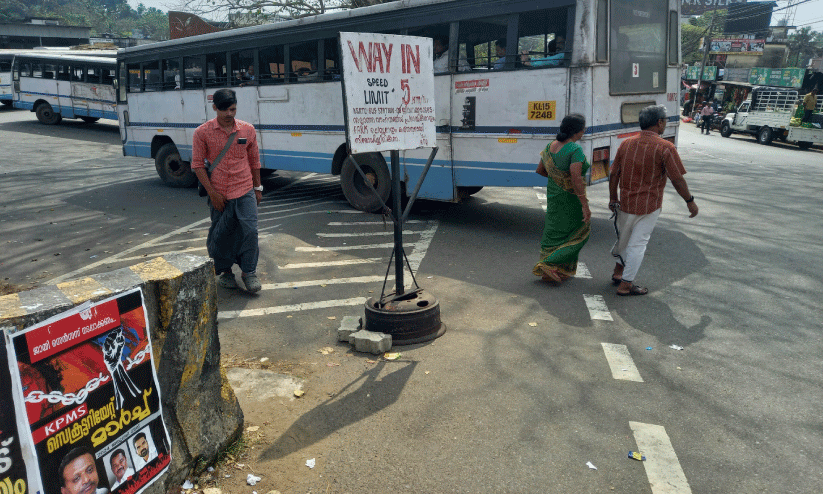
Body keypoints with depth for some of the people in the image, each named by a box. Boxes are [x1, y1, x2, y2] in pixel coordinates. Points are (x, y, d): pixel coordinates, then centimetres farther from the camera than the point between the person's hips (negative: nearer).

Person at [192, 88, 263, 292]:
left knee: (250, 231, -6)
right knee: (221, 234, 8)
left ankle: (249, 272, 10)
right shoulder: (203, 132, -4)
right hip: (219, 195, -1)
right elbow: (197, 164, -2)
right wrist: (212, 193, -8)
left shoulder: (247, 130, 3)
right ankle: (224, 271, 28)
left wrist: (257, 188, 12)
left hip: (245, 191, 1)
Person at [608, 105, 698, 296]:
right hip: (649, 206, -5)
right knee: (638, 243, 4)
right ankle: (625, 285, 9)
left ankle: (618, 273, 34)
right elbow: (677, 180, -13)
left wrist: (613, 198, 16)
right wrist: (690, 201, -1)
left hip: (625, 202, 5)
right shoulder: (665, 148, -14)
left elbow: (614, 174, 5)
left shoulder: (626, 144, 1)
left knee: (624, 238, 23)